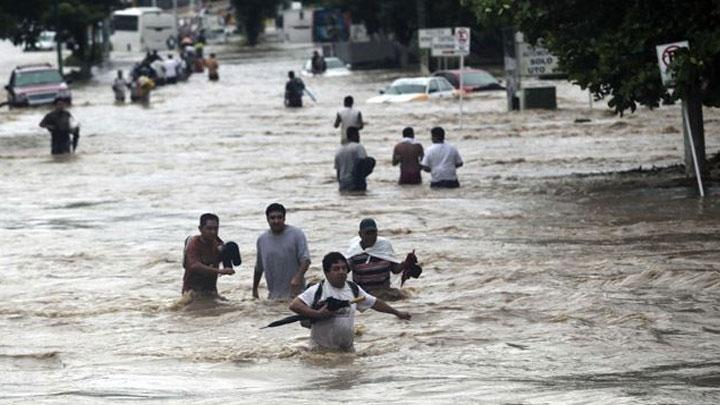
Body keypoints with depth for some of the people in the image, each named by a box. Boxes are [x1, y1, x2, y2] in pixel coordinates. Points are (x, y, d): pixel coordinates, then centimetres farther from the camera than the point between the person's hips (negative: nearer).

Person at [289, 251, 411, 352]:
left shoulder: (354, 290, 8)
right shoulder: (317, 291, -9)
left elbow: (375, 303, 21)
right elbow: (294, 305, -17)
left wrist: (397, 313, 27)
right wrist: (317, 314, -25)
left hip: (347, 348, 5)